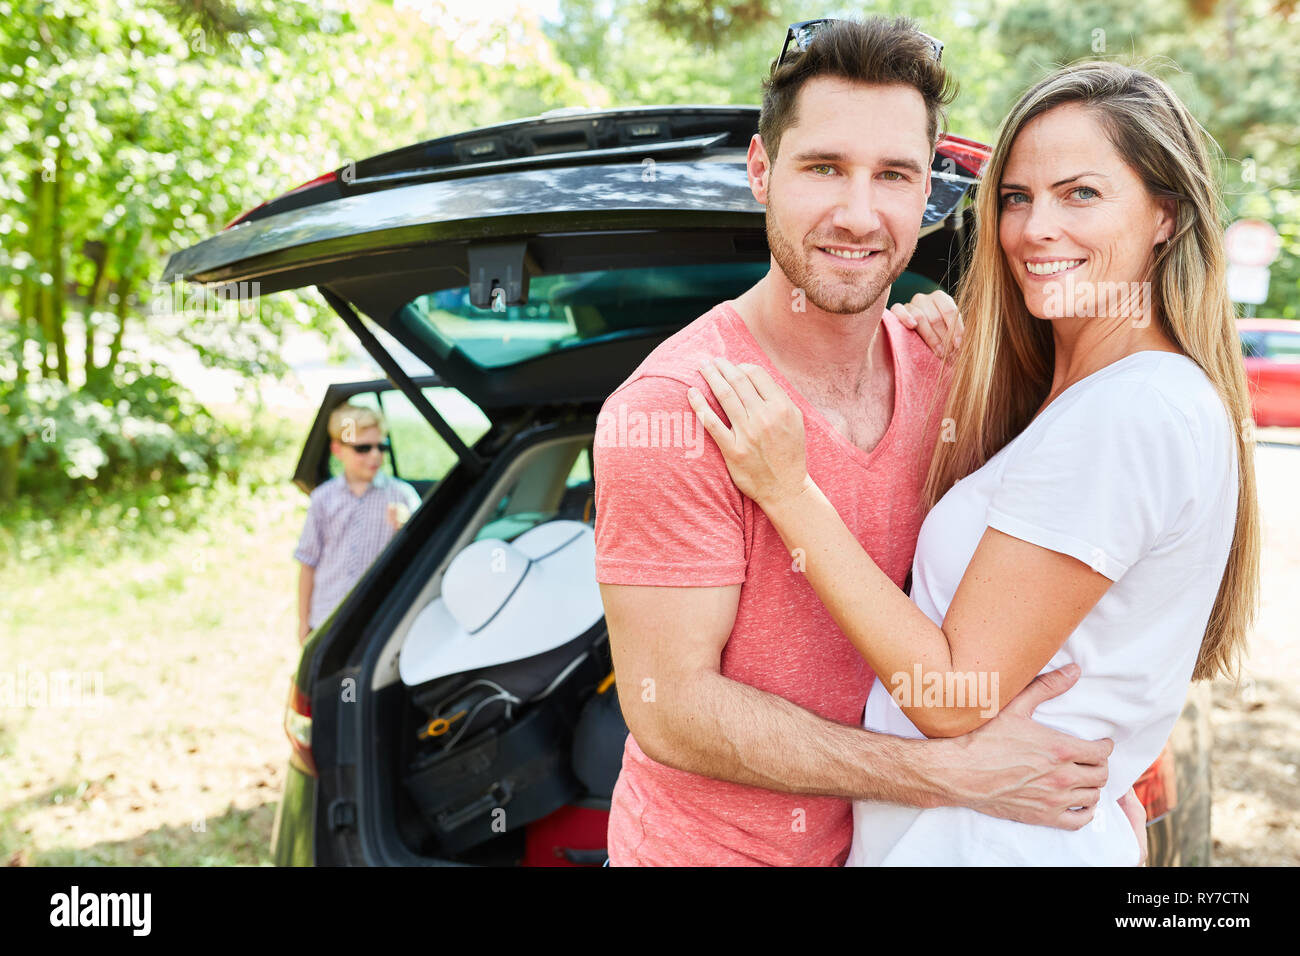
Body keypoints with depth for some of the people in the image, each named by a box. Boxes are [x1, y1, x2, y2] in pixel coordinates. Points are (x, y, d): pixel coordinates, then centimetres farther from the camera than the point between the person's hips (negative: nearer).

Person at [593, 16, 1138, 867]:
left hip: (877, 832, 6)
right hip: (705, 847, -5)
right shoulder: (670, 412, -25)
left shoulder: (939, 371, -5)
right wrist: (958, 774, -25)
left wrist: (1097, 773, -6)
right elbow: (672, 709, -23)